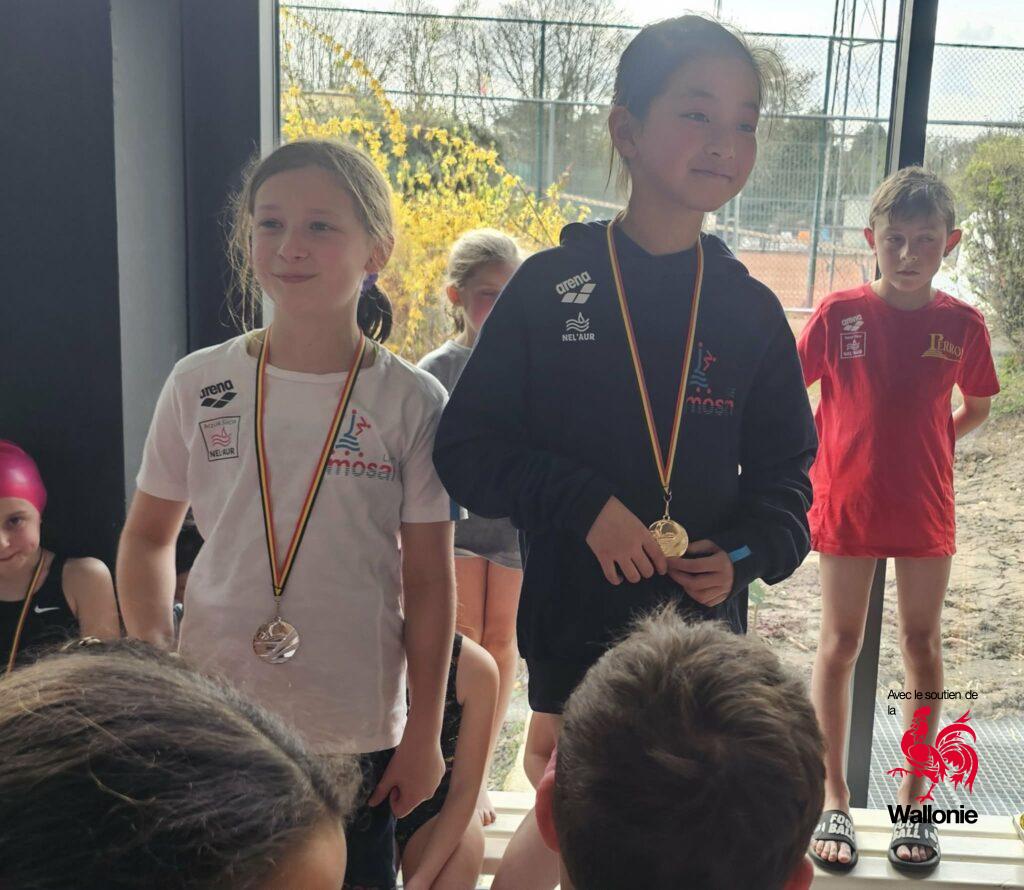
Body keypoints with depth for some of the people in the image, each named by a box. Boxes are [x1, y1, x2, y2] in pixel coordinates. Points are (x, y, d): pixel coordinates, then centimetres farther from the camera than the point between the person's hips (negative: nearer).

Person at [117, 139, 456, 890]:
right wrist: (152, 651, -5)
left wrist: (424, 734, -1)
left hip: (356, 735, -1)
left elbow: (430, 583, -3)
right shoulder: (199, 384, -2)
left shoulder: (413, 402, -7)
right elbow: (149, 535, 9)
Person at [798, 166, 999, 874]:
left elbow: (979, 406, 12)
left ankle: (915, 799, 26)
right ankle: (834, 798, 20)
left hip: (926, 509, 2)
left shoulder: (963, 324, -3)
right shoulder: (839, 313, -8)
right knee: (840, 644, 6)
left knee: (922, 644, 10)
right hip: (847, 505, -1)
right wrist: (815, 455, -5)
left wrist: (927, 447, 2)